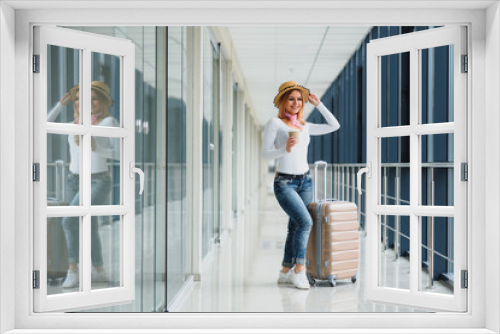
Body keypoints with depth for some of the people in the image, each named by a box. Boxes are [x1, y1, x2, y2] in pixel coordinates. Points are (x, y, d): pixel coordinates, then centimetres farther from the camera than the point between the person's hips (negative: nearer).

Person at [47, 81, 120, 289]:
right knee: (89, 228, 8)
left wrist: (96, 148, -22)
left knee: (70, 221, -21)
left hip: (98, 182, -7)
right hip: (74, 181, 7)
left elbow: (119, 153, -9)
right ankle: (99, 271, 19)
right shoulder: (75, 125, 13)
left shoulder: (109, 122, -5)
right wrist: (61, 104, 11)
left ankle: (73, 271, -10)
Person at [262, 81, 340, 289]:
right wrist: (285, 149, -24)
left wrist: (318, 104, 14)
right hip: (285, 183, -6)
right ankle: (299, 270, -12)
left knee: (295, 227, 8)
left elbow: (334, 126, 17)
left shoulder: (304, 127, 12)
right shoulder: (274, 123, -2)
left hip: (305, 182, 6)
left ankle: (285, 272, 19)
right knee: (305, 222, -22)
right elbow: (265, 153, -7)